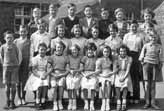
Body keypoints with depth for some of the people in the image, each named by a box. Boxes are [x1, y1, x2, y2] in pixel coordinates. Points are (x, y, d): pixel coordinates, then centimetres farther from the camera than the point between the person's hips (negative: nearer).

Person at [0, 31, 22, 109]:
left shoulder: (15, 47, -3)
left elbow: (19, 56, 5)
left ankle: (12, 102, 10)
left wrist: (17, 65, 4)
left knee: (13, 85, 1)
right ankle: (7, 102, 8)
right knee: (7, 85, 1)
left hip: (14, 67, -1)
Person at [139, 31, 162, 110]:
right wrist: (141, 62, 2)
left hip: (155, 65, 1)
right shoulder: (146, 45, 3)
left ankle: (153, 102, 7)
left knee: (153, 84, 3)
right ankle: (147, 102, 0)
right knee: (147, 83, -4)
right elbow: (141, 56, 6)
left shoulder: (159, 47, 6)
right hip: (146, 64, -1)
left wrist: (160, 65, 4)